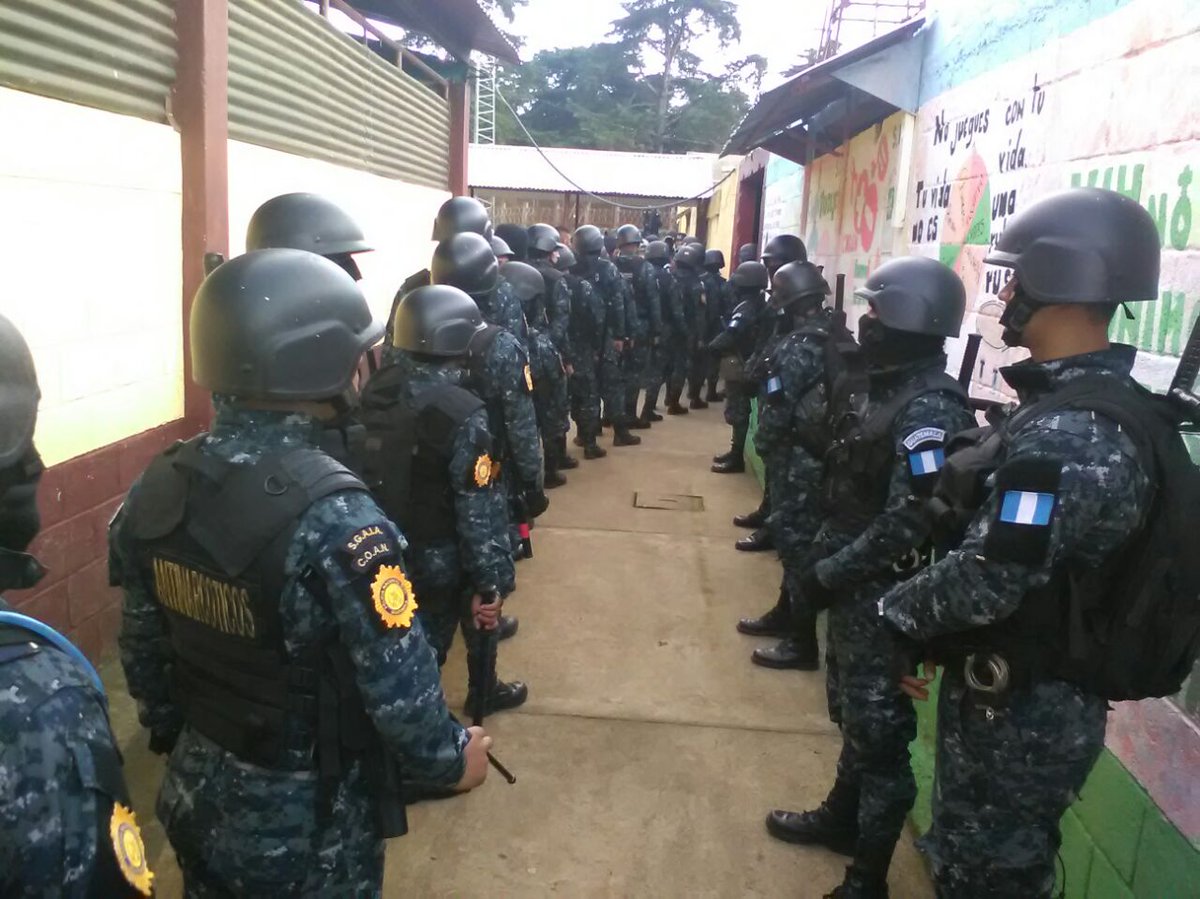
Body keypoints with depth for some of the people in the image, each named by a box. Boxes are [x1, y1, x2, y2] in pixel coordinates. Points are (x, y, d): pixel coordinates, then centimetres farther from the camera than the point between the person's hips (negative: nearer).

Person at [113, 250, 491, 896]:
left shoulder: (158, 488, -10)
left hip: (199, 795, 6)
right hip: (308, 822, -5)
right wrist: (451, 758, -6)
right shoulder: (335, 520, -30)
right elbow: (400, 688, -25)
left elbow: (143, 648, 2)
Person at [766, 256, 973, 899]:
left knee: (879, 730, 3)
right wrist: (821, 560, 11)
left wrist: (825, 576, -21)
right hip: (854, 586, 9)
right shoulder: (885, 388, 8)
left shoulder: (930, 410, -22)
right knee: (850, 713, 24)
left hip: (887, 597, -9)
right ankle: (842, 817, 45)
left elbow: (906, 525, -27)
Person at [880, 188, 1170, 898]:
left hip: (1021, 713, -9)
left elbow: (990, 580, -28)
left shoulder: (1069, 433, -27)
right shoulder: (1094, 405, 7)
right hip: (1034, 697, 9)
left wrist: (897, 614, -13)